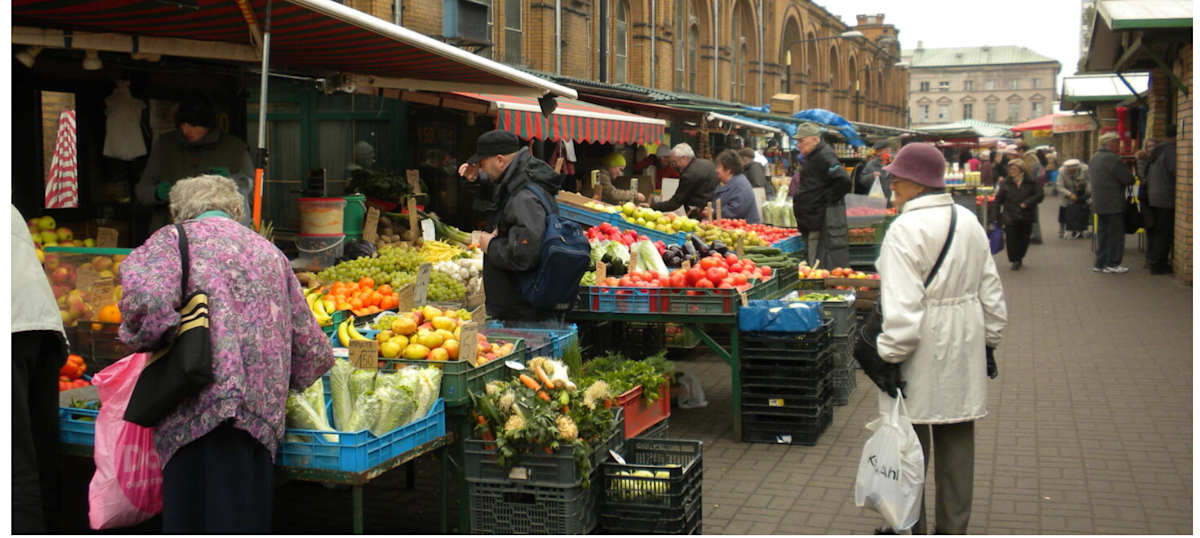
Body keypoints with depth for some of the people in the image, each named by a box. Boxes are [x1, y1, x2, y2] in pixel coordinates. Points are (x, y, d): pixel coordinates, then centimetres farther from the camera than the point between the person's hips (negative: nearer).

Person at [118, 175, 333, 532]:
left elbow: (145, 296, -14)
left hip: (201, 406, -5)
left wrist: (144, 341, 5)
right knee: (246, 517, 9)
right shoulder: (269, 251, 24)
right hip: (264, 407, 5)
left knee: (191, 519, -2)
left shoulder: (173, 238, 9)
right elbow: (312, 347, 20)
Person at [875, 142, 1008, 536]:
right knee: (957, 441, 15)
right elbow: (991, 292, 12)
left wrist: (889, 356, -15)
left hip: (922, 354, -7)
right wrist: (989, 342, 20)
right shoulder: (969, 221, 6)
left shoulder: (906, 229, -17)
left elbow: (903, 307, -23)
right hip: (964, 350, 7)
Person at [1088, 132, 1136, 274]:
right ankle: (1112, 264, -1)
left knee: (1102, 233, 13)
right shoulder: (1112, 158, -16)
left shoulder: (1094, 158, 12)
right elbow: (1129, 178, -17)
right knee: (1115, 234, -2)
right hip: (1114, 204, -9)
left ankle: (1100, 263, 16)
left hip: (1099, 203, 9)